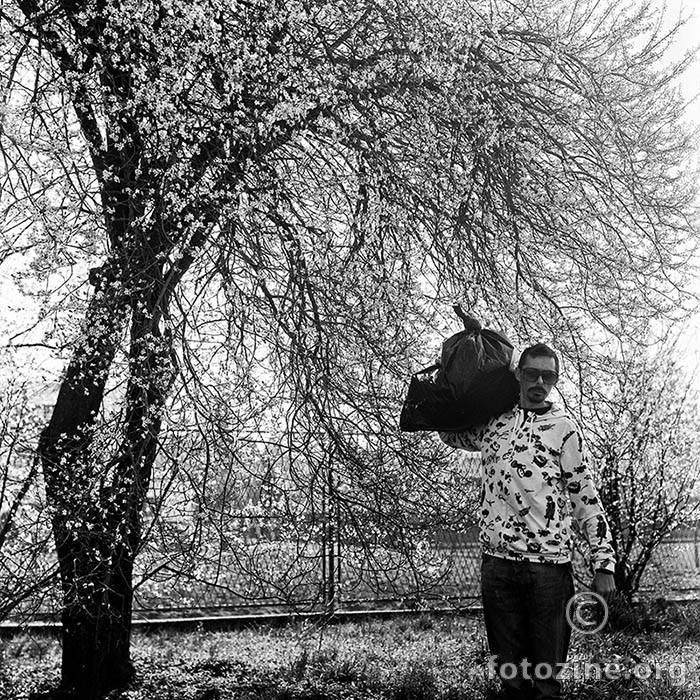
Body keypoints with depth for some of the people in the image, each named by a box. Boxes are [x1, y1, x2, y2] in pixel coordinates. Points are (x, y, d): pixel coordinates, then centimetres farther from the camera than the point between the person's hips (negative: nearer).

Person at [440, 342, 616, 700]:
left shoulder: (563, 427, 1)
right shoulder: (493, 420, 10)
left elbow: (586, 498, 1)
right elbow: (449, 432, 28)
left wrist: (604, 564, -3)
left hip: (550, 564, -3)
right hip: (497, 560, 3)